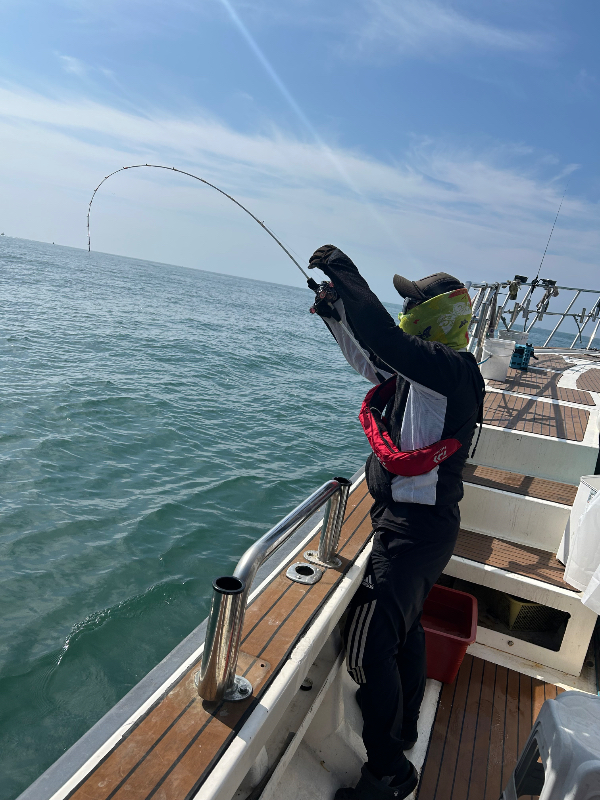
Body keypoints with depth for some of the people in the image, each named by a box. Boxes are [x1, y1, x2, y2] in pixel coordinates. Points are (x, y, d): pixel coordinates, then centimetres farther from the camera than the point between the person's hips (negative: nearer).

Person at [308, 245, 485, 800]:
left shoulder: (452, 370, -21)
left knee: (370, 646, -5)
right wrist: (338, 315, 8)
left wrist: (352, 283, -31)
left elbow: (389, 344, -38)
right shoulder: (427, 369, 8)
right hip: (413, 522, 11)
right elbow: (371, 359, 18)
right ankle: (404, 731, 48)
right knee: (405, 625, 25)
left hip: (416, 530, -11)